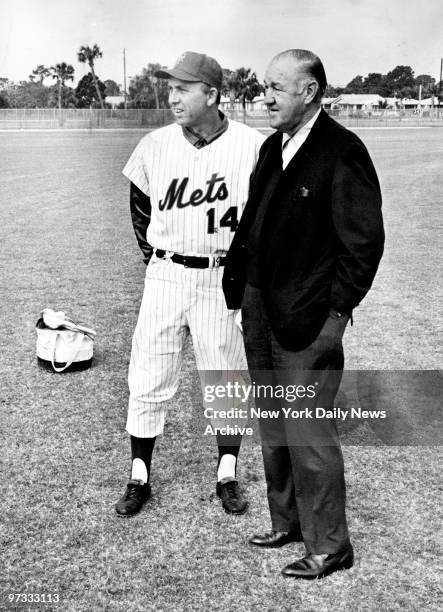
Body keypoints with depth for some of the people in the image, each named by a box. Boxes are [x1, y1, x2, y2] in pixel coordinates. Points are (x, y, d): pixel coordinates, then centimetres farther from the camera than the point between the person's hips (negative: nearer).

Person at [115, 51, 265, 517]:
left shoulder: (252, 147, -9)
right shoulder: (154, 146, 0)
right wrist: (155, 256, 11)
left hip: (223, 280, -2)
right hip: (164, 276, 2)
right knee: (148, 381, 5)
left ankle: (227, 475, 26)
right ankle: (139, 478, 20)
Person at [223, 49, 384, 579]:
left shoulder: (342, 152, -13)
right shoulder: (273, 146, 12)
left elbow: (365, 240, -15)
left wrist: (336, 311, -13)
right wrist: (237, 284, 10)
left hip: (308, 319, -8)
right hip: (261, 314, 9)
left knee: (308, 434, 0)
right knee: (273, 428, 18)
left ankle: (328, 546, 18)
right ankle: (287, 523, 36)